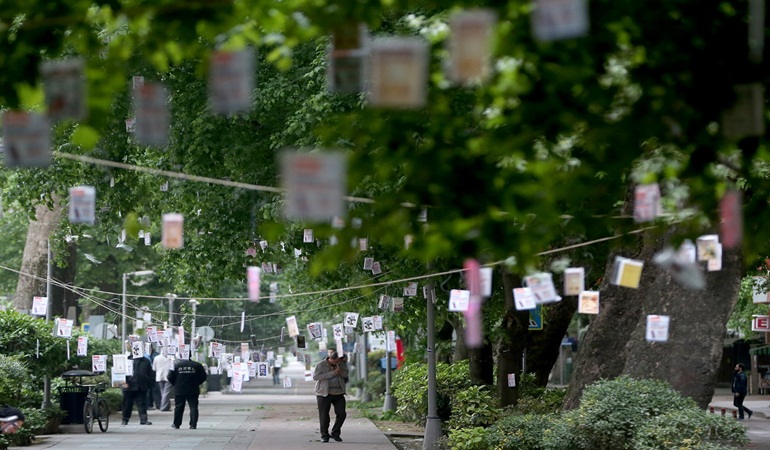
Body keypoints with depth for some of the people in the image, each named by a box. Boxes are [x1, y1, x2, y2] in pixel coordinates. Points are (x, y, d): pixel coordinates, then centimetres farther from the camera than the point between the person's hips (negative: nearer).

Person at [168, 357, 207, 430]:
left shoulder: (176, 365, -5)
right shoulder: (197, 365, -5)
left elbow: (170, 377, -3)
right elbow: (203, 377, -1)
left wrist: (175, 385, 12)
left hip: (179, 390, 0)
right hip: (193, 391, 0)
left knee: (179, 407, 11)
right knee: (193, 407, 3)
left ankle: (176, 424, 16)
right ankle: (193, 425, -3)